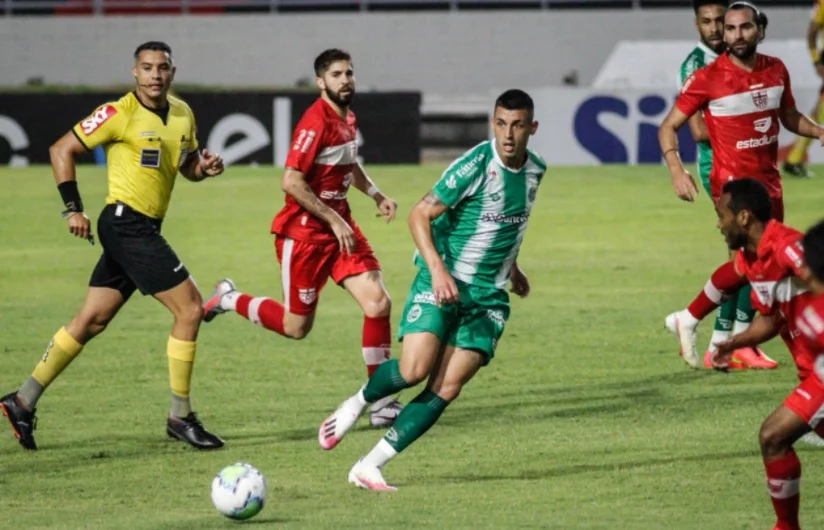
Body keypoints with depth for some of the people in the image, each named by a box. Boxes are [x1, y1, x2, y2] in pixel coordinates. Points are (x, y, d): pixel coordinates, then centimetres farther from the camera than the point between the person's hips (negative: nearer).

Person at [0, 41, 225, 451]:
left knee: (91, 320, 9)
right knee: (189, 308, -10)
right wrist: (73, 208, -11)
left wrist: (206, 167, 0)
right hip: (126, 224, -8)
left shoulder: (182, 115, 10)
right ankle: (180, 417, -1)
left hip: (143, 230, 8)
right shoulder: (120, 114, -11)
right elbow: (61, 150, -6)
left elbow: (188, 166, 24)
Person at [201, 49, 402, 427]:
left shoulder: (347, 118, 8)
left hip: (339, 227, 7)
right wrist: (334, 221, -21)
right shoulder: (316, 122, -20)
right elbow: (291, 182, -25)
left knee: (378, 303, -8)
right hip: (304, 232, -7)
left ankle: (381, 401, 1)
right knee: (296, 327, 2)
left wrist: (375, 194, 12)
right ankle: (228, 299, 27)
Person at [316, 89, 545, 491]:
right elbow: (420, 215, -16)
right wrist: (437, 270, -26)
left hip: (488, 296, 5)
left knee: (446, 389, -8)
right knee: (414, 370, -22)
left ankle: (369, 467, -3)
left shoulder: (534, 170, 5)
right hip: (443, 280, -5)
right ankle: (357, 403, 12)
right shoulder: (475, 165, -16)